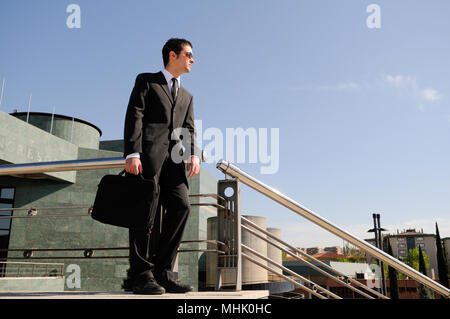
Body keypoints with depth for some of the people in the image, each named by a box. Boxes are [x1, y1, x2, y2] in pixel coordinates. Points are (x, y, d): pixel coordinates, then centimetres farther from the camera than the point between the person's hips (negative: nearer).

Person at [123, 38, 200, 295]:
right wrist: (132, 153, -14)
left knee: (181, 205, -11)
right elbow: (134, 117, 0)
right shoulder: (146, 81, 14)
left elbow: (189, 128, 16)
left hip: (173, 158, 5)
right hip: (148, 153, -5)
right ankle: (141, 275, -5)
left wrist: (194, 154, -4)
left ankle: (163, 272, -6)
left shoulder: (187, 96, 31)